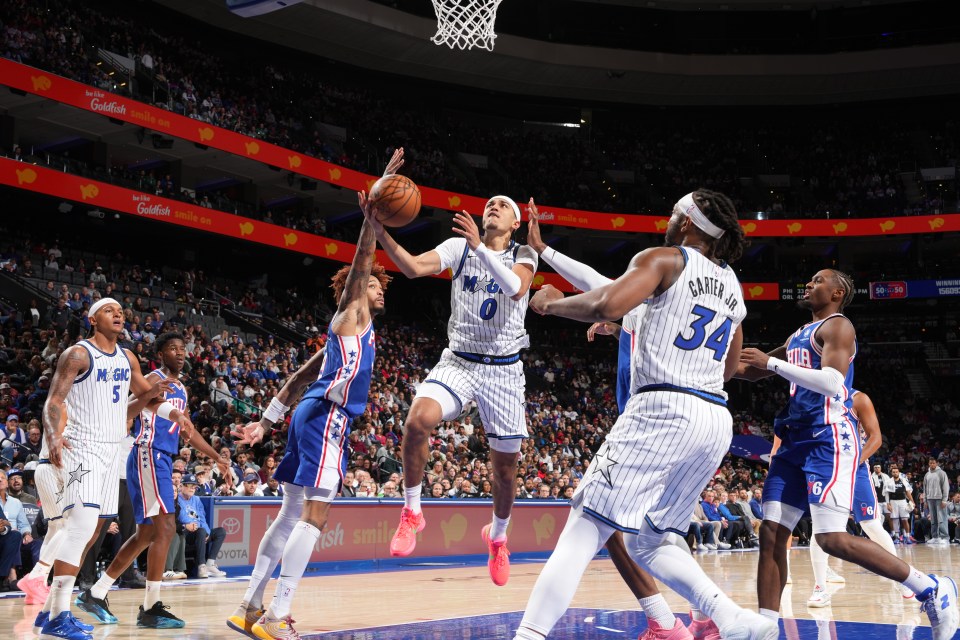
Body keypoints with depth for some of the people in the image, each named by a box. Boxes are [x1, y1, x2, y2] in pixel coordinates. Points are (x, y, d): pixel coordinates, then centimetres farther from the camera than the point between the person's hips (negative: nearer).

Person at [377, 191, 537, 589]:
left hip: (504, 369, 0)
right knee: (418, 419, -30)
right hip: (459, 361, 0)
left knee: (505, 468, 7)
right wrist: (382, 234, -30)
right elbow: (414, 268, -14)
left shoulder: (523, 255, 0)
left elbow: (516, 288, -23)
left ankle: (497, 536, 36)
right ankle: (411, 512, -10)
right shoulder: (459, 246, 2)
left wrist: (480, 248, -33)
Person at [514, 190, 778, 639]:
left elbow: (608, 305, -19)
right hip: (717, 419, 7)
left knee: (585, 528, -7)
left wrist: (554, 302, 0)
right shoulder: (731, 284, 21)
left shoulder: (665, 259, 0)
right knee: (647, 541, 18)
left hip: (663, 408, -7)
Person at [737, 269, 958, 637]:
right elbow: (751, 371, 34)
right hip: (796, 441, 9)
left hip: (829, 439, -9)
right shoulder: (798, 337, 24)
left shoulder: (837, 326, -4)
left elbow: (832, 381, -21)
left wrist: (771, 362, -18)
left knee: (832, 539, -17)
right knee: (771, 535, 0)